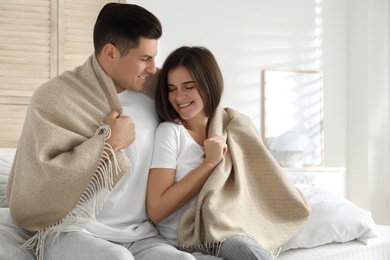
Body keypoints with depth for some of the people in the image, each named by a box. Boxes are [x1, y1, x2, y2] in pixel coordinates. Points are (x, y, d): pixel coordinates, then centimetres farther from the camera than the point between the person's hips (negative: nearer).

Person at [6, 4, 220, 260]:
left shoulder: (152, 94, 9)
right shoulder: (55, 97, -6)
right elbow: (34, 189, -15)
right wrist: (108, 144, -14)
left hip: (141, 235, 4)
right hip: (73, 232, -3)